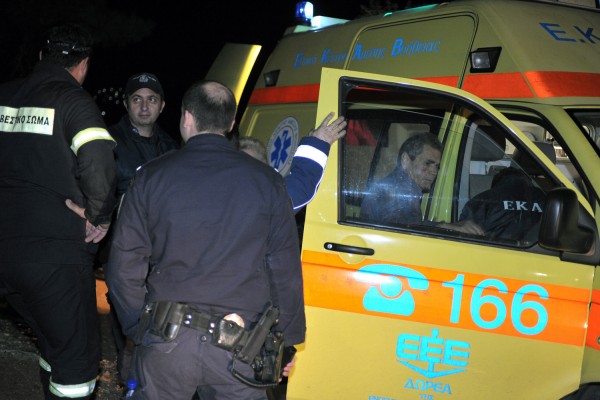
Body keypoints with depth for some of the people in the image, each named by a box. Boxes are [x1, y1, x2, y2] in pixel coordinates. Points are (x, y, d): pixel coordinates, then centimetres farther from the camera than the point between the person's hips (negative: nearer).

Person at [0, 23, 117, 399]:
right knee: (78, 356, 1)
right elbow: (100, 164, -24)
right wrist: (100, 216, -8)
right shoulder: (74, 101, -10)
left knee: (54, 341, 23)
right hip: (57, 255, -7)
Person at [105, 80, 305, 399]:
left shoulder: (152, 177, 0)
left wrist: (138, 329, 12)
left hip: (165, 341, 1)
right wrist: (288, 339, 11)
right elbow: (285, 269, 0)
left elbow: (125, 265, 0)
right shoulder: (267, 181, 0)